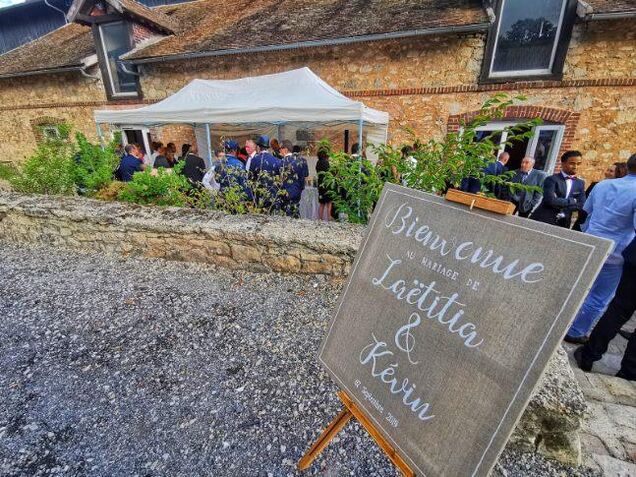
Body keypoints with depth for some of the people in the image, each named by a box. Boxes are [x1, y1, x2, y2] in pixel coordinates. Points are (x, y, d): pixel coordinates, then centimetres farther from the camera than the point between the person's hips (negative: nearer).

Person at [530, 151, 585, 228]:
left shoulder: (580, 183, 13)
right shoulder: (551, 179, -4)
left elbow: (581, 205, 2)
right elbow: (551, 200, -18)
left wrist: (560, 203, -10)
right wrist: (572, 201, -6)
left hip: (563, 223, 5)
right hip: (543, 221, -4)